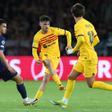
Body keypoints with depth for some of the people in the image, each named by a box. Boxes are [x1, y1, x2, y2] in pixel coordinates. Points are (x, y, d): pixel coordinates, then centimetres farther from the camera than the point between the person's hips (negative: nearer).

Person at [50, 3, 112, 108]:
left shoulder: (78, 25, -14)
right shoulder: (88, 24, 11)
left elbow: (81, 40, -28)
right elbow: (96, 40, 15)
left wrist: (74, 50, -12)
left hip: (88, 58, -9)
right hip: (83, 57, 9)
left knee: (91, 84, -4)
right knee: (71, 77, 9)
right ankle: (64, 101, 10)